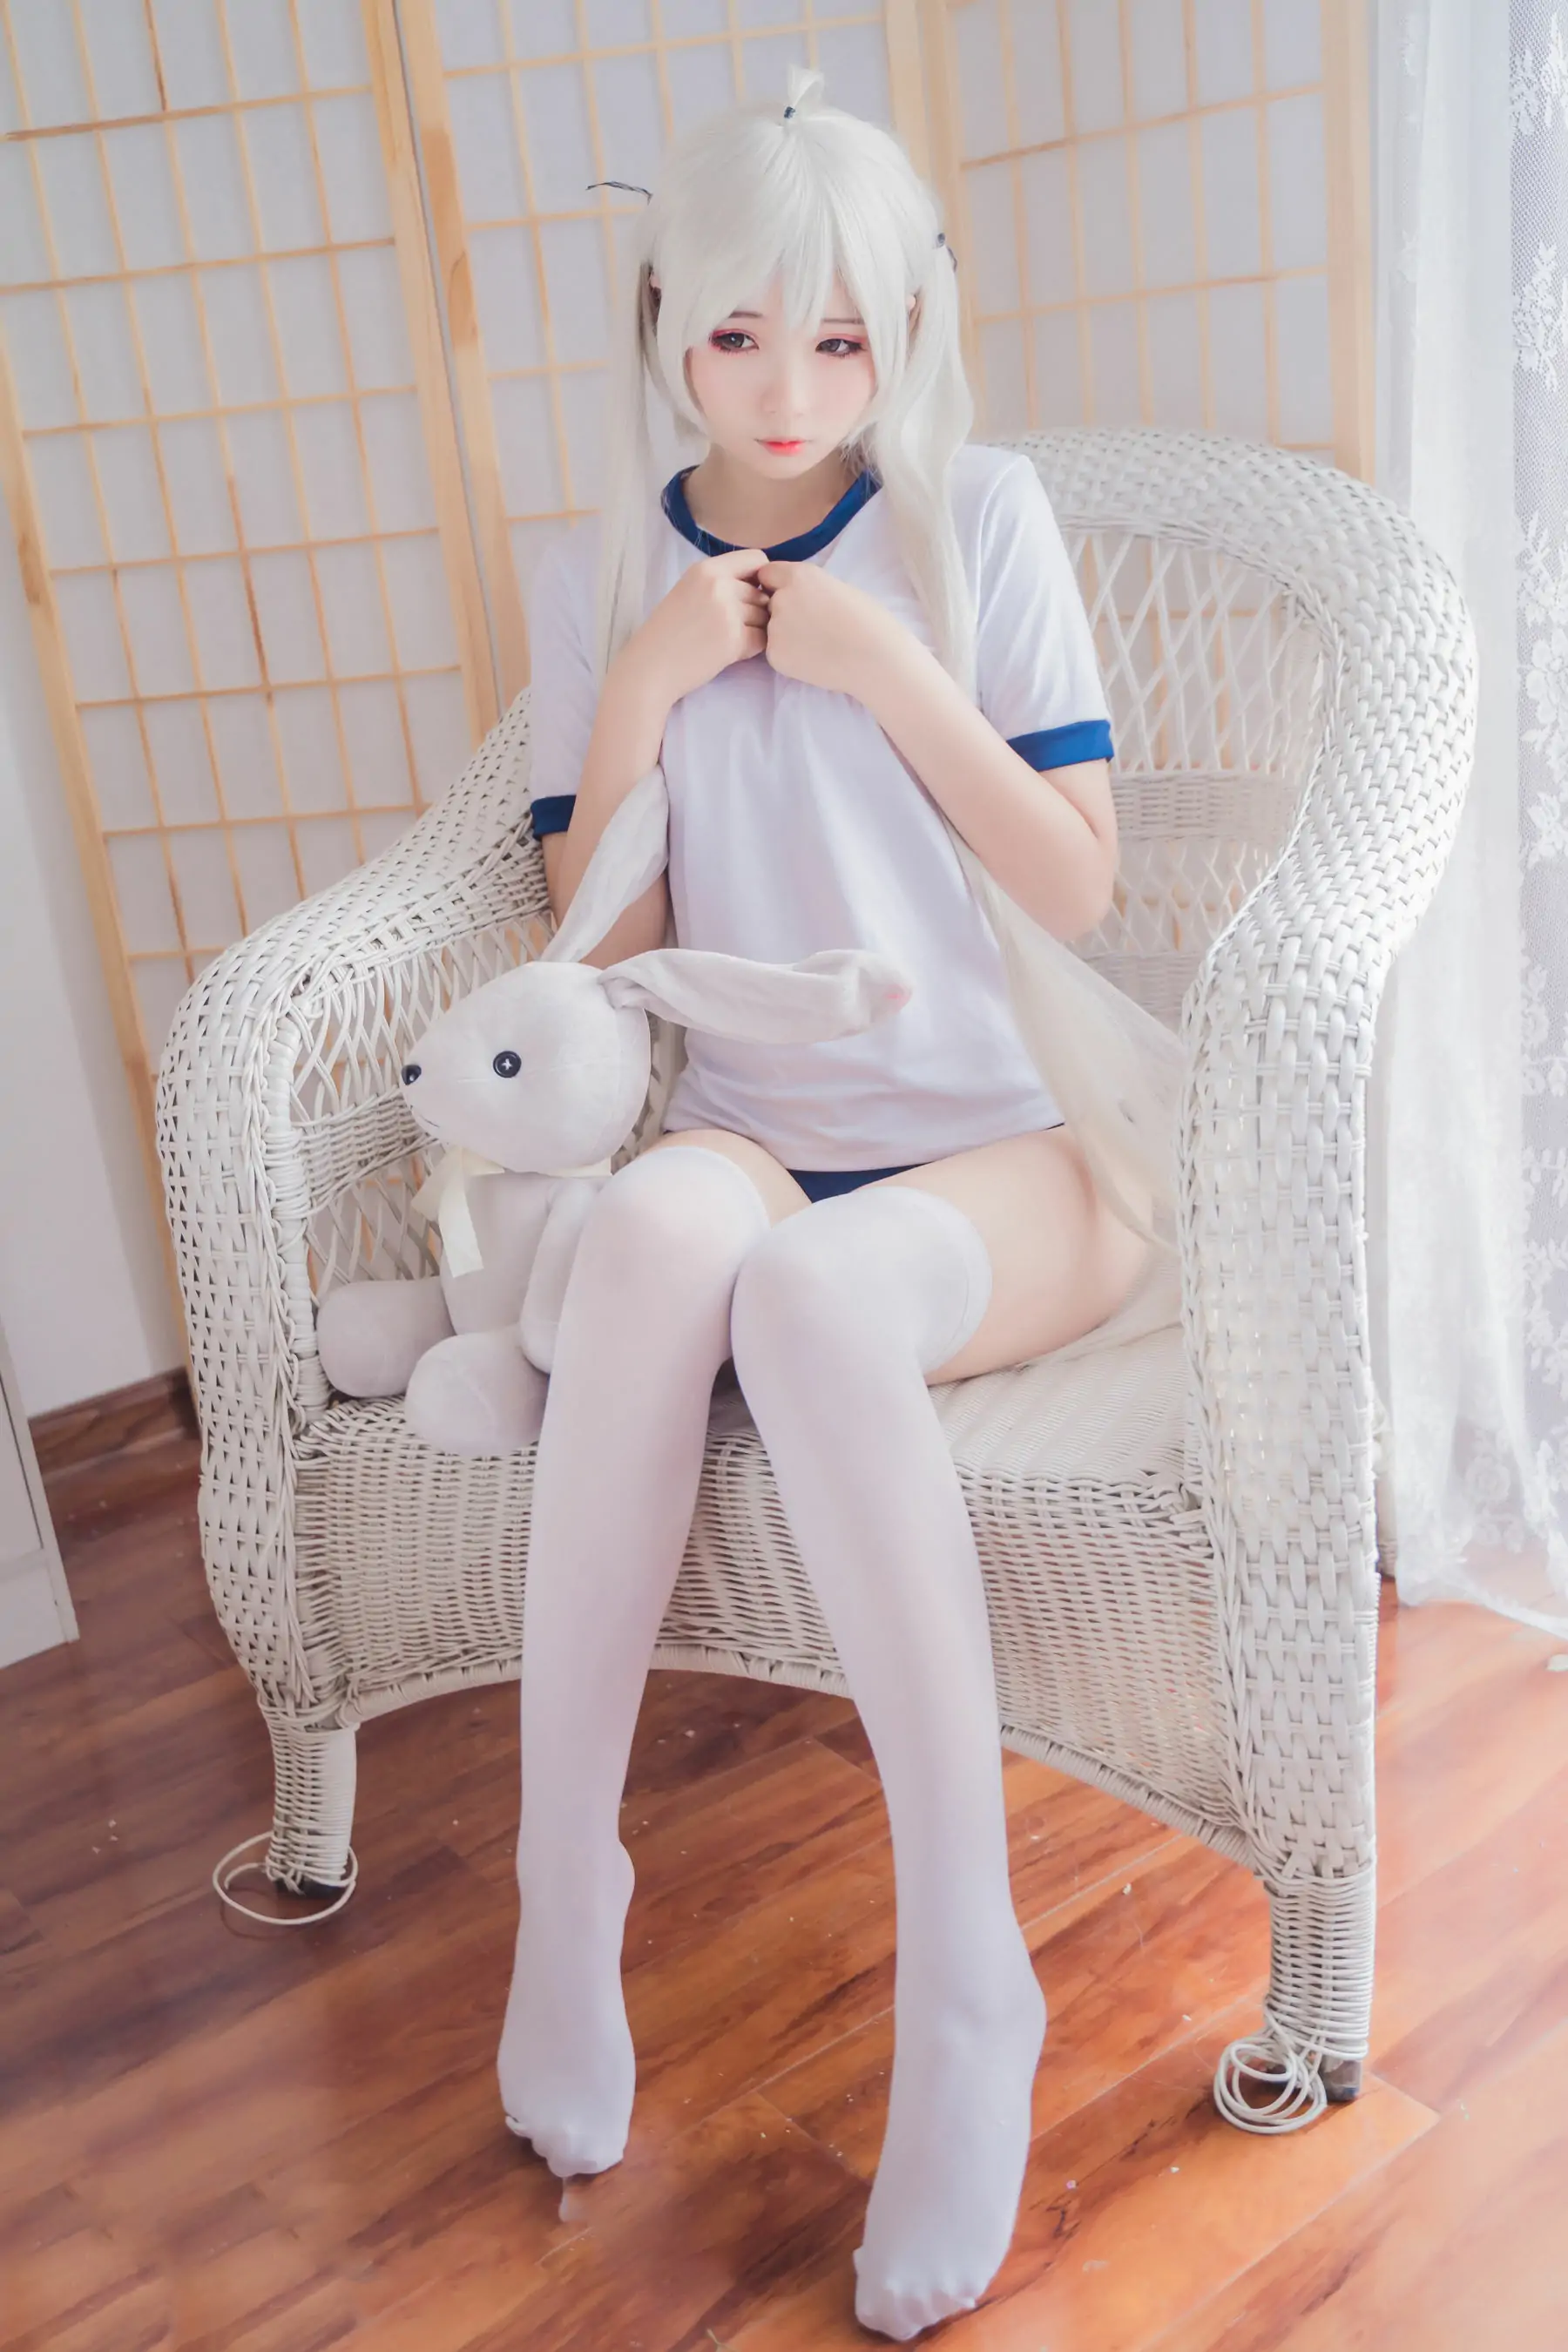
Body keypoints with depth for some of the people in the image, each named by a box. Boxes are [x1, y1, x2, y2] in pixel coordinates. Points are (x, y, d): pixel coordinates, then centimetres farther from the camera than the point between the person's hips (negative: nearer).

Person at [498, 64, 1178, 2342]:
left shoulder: (984, 517, 5)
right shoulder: (598, 575, 10)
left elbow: (1082, 889, 0)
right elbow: (602, 951, 7)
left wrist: (889, 671, -9)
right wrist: (635, 695, -5)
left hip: (1006, 1147, -1)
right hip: (748, 1133, 2)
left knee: (811, 1286, -36)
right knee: (658, 1223, -35)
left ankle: (968, 1981, -25)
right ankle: (561, 1894, -22)